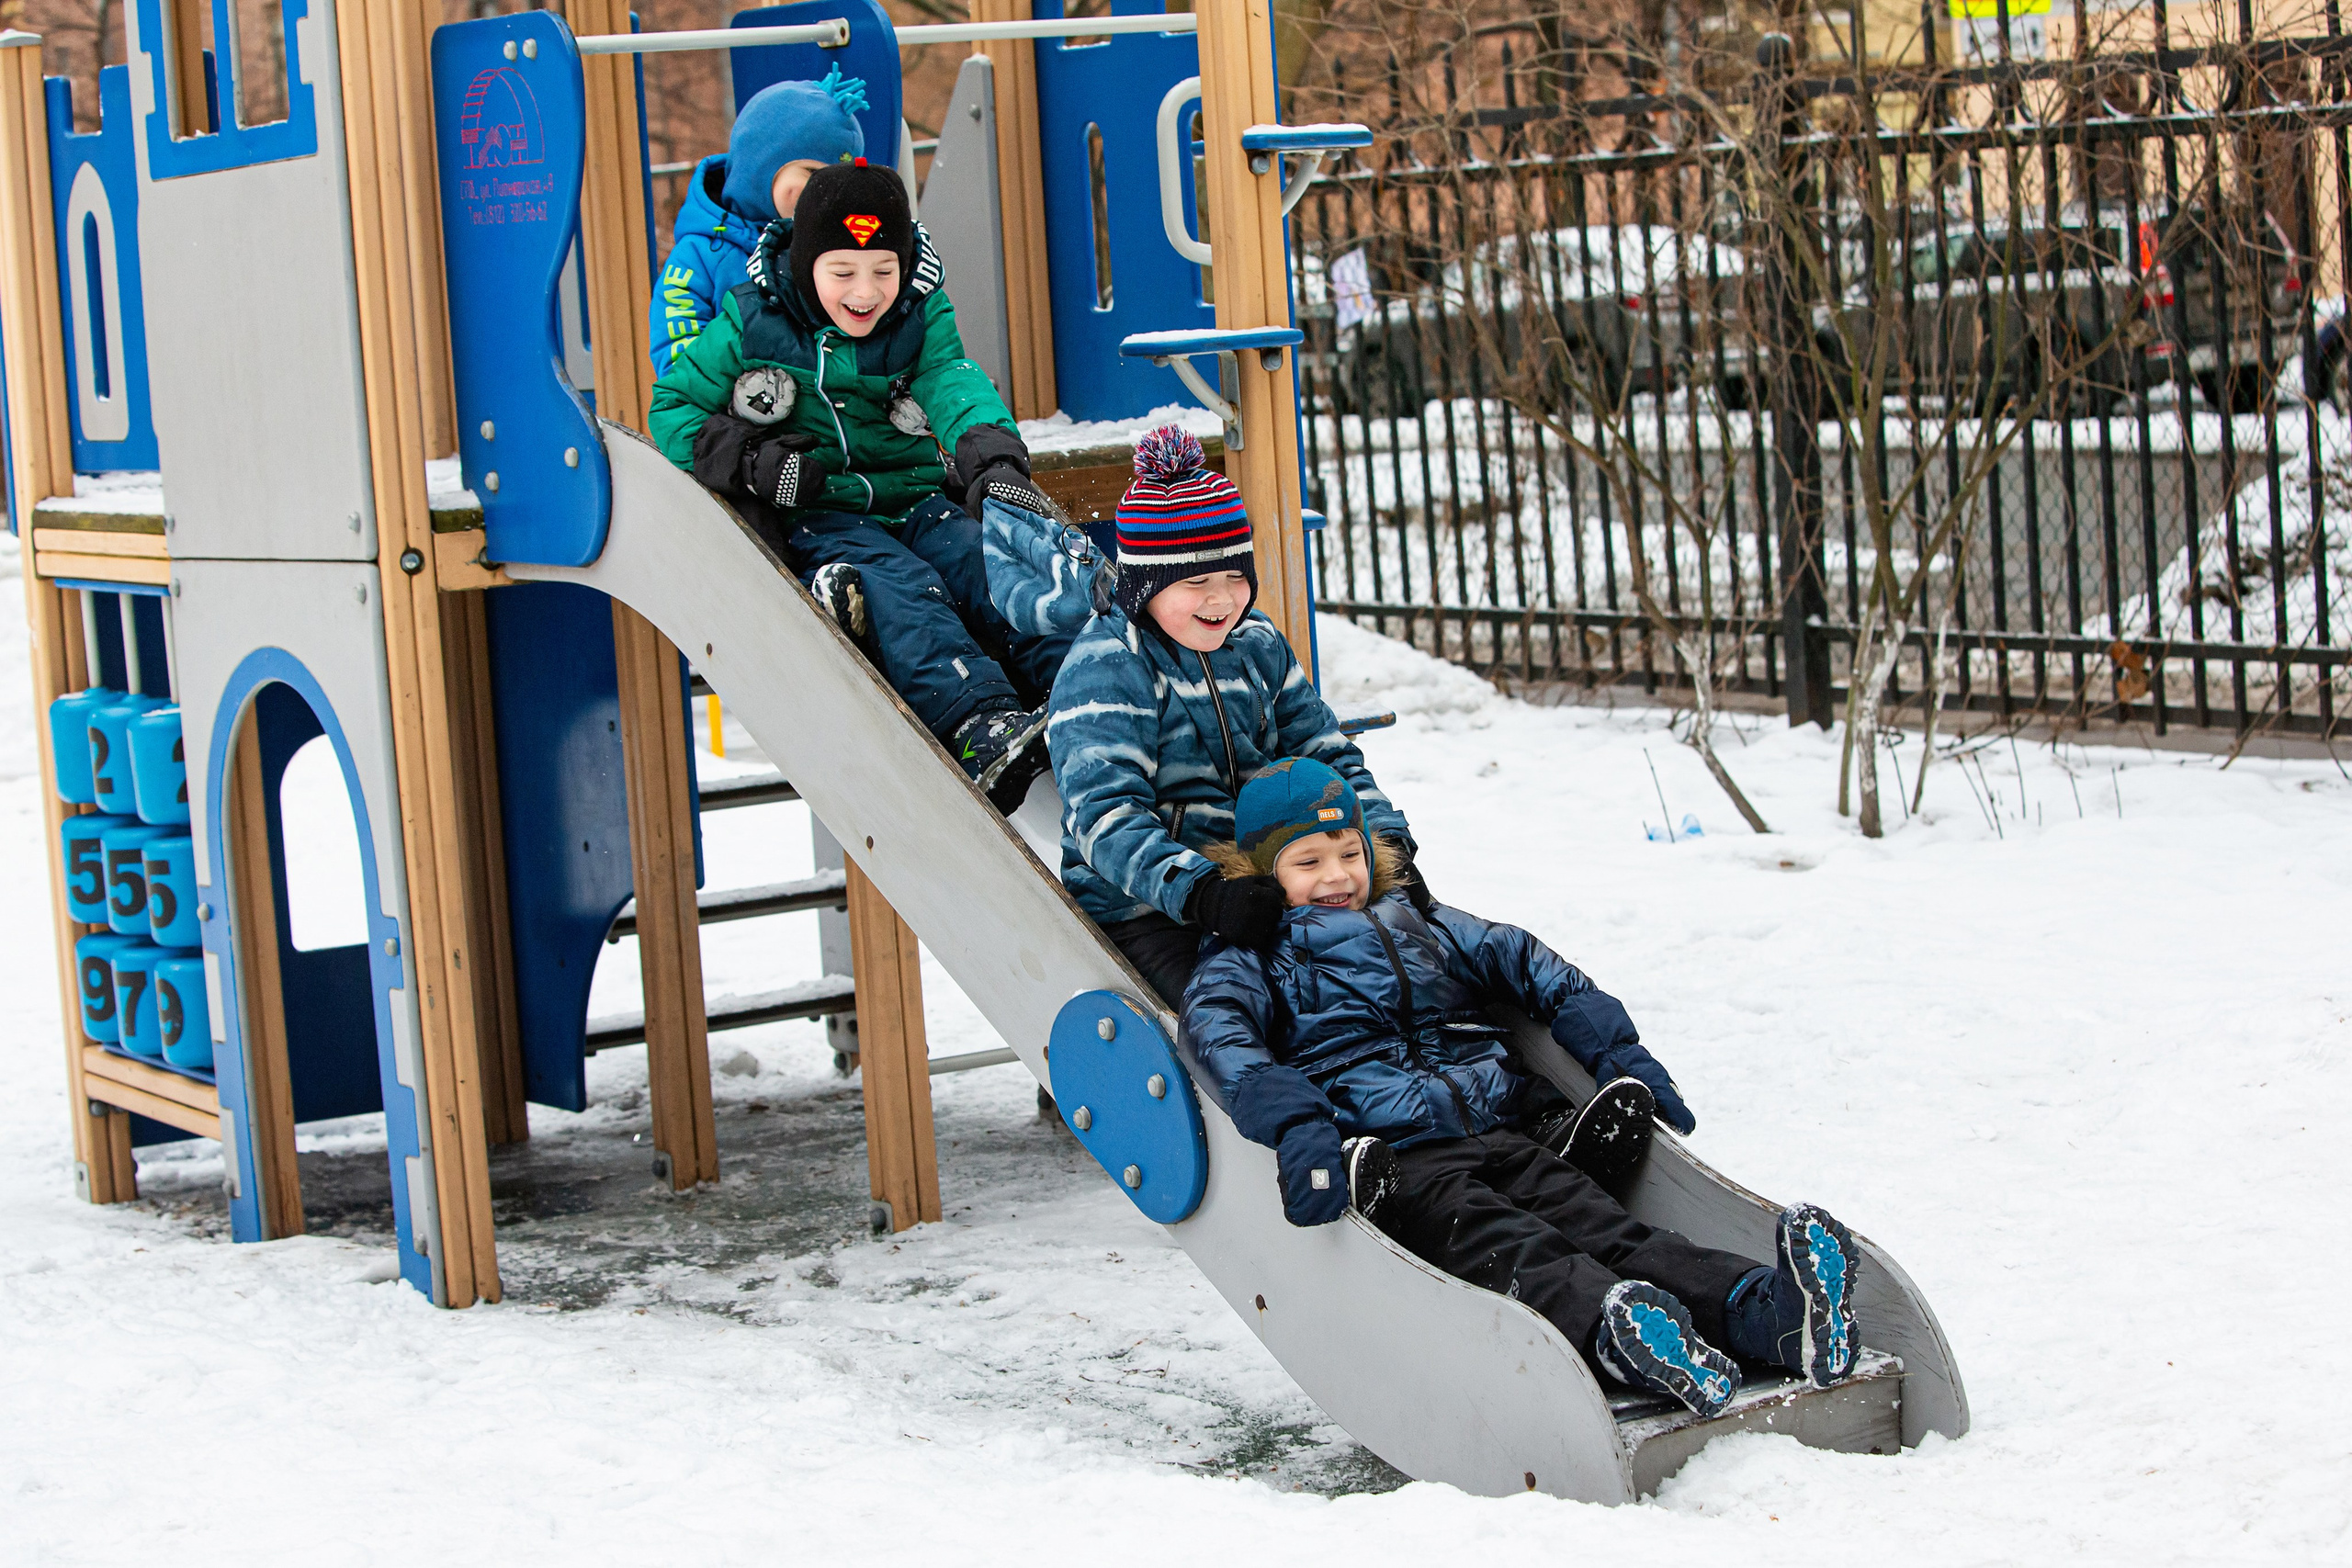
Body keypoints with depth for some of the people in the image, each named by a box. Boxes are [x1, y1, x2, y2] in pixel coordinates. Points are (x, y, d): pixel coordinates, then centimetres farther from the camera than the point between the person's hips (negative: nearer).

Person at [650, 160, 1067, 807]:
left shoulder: (921, 316, 5)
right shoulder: (752, 323, -1)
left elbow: (954, 384, -14)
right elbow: (673, 409, 4)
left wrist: (994, 455, -36)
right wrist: (748, 462, -15)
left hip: (915, 504, 4)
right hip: (813, 518, -4)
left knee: (989, 567, -24)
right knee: (899, 587, -31)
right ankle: (983, 728, -52)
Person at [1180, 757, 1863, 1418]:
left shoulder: (1418, 924, 31)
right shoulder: (1250, 958, 12)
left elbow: (1525, 964, 34)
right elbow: (1218, 1027, -11)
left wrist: (1615, 1052, 20)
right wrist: (1293, 1122, -31)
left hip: (1493, 1136, 5)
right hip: (1393, 1164, -5)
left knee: (1592, 1219, -22)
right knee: (1494, 1245, -35)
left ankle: (1755, 1308, -48)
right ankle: (1609, 1326, -66)